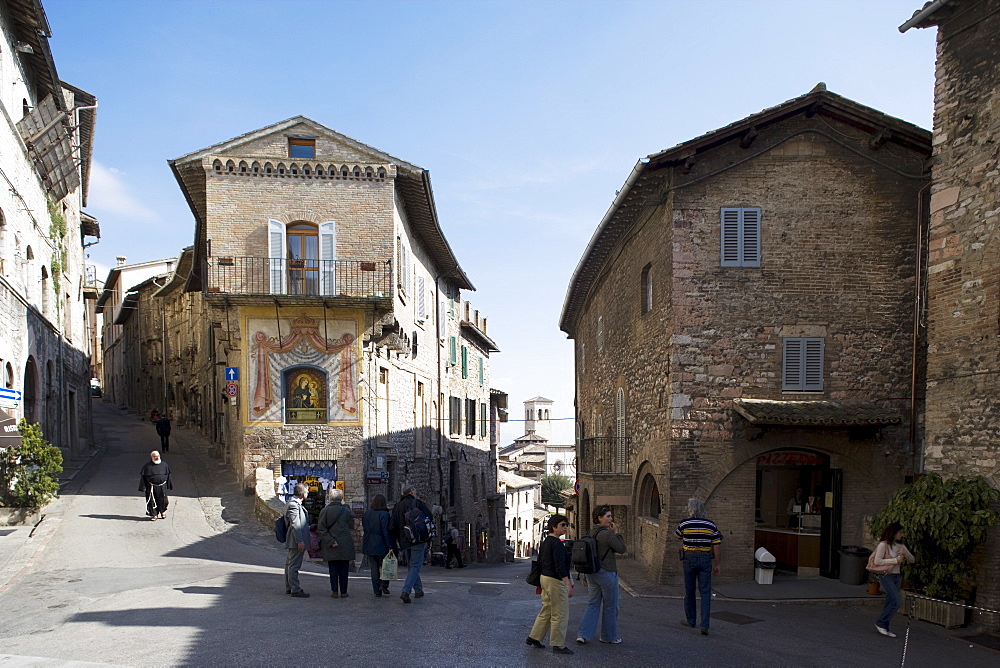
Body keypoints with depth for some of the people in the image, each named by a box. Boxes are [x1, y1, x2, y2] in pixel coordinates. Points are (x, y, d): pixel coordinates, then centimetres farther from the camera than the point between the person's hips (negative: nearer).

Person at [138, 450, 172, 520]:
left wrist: (169, 485, 9)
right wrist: (143, 487, -7)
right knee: (152, 501, 1)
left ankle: (162, 511, 34)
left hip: (162, 486, 2)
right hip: (152, 487, -2)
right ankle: (154, 515, 14)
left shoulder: (164, 465, 5)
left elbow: (168, 475, 11)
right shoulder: (147, 466, -3)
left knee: (162, 500, 9)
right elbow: (143, 476, -2)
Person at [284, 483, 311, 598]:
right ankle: (295, 590, -2)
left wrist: (310, 527, 25)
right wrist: (300, 541, -22)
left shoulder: (296, 504, 16)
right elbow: (295, 524, -22)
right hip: (296, 541, -11)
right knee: (294, 566, -6)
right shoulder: (293, 505, -17)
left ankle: (289, 588, 25)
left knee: (290, 565, 16)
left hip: (292, 542, 11)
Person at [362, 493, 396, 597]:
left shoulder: (366, 514, 5)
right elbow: (386, 532, -17)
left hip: (369, 545, 5)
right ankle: (383, 584, -2)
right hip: (381, 544, -5)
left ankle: (377, 591, 11)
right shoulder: (384, 514, -14)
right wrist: (390, 546, -15)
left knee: (374, 567, 10)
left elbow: (364, 528, 12)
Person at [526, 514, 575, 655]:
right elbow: (560, 566, -24)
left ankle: (533, 637, 23)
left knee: (546, 611, 18)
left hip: (545, 578, 10)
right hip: (555, 581, -10)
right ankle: (558, 645, 7)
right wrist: (568, 585, -24)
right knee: (560, 614, 0)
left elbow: (540, 561, 18)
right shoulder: (557, 543, -18)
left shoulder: (545, 542, 11)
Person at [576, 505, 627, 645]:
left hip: (592, 573, 7)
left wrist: (586, 577, 19)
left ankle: (583, 634, 5)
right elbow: (621, 549, -12)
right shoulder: (607, 534, -18)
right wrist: (616, 533, -5)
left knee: (593, 603, 13)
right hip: (606, 573, -7)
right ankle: (609, 636, 20)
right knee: (610, 606, 9)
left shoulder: (590, 533, 7)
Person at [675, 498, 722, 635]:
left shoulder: (684, 524, -4)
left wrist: (675, 528, 36)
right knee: (705, 593, 0)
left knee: (689, 591, 14)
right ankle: (705, 625, -8)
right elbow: (717, 546, -2)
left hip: (689, 558, 0)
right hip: (705, 559, 0)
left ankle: (690, 620, 25)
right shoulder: (711, 525, -2)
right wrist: (718, 564, 4)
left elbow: (677, 535, 16)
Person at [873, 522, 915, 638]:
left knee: (890, 603, 7)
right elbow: (877, 561, -17)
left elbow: (912, 560, 14)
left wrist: (905, 553, -8)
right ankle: (880, 623, -1)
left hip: (896, 577, 7)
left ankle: (884, 627, 15)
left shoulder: (900, 546, 12)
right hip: (886, 576, -7)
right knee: (896, 602, -13)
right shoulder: (883, 545, -10)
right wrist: (895, 560, -16)